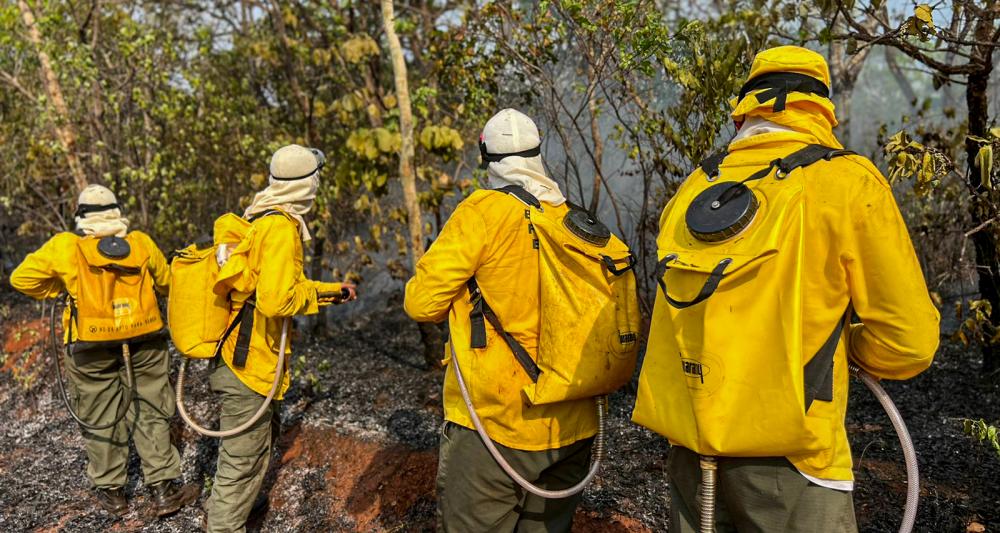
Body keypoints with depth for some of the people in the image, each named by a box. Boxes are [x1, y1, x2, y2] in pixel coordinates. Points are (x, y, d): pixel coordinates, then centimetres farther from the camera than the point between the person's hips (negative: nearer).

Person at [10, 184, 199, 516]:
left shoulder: (64, 246, -3)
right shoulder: (140, 242, 1)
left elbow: (22, 278, 1)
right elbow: (166, 282, 12)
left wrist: (58, 290, 15)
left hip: (92, 348, -1)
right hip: (143, 343, 1)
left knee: (102, 419, 14)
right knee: (151, 414, 10)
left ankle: (111, 492, 25)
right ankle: (164, 490, 13)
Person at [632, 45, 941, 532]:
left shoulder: (693, 188, 5)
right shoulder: (847, 182, -7)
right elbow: (907, 342, -5)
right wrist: (838, 343, 14)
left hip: (690, 449, 5)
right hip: (785, 457, -4)